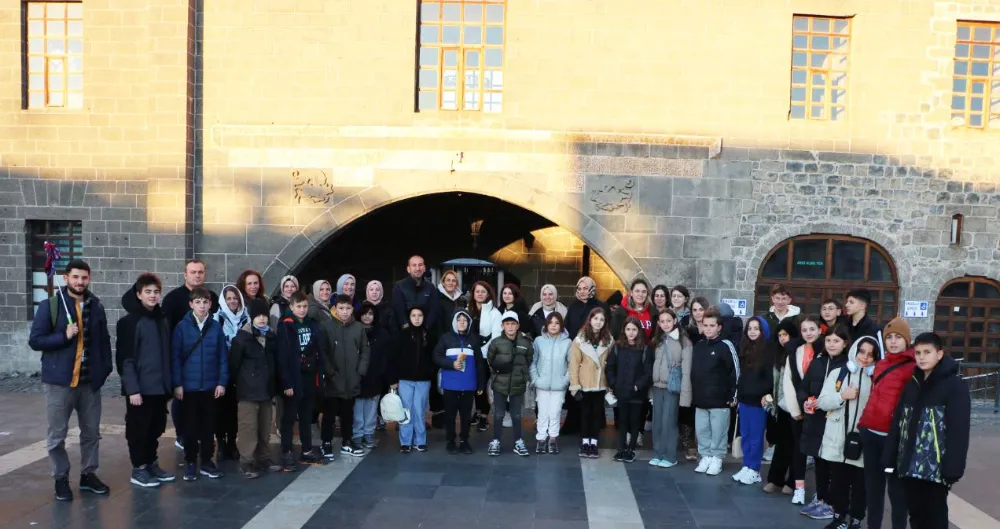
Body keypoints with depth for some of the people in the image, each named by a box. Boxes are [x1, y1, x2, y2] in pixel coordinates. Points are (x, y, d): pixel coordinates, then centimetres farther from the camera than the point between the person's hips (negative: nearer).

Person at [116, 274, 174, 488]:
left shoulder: (162, 320, 10)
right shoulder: (129, 322, -9)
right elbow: (125, 359, -12)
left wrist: (170, 382, 9)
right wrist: (132, 389, -16)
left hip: (160, 386, 6)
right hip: (140, 388, -6)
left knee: (156, 428, 14)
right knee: (139, 429, 5)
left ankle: (151, 464, 27)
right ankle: (138, 469, 16)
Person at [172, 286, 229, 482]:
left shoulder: (216, 327, 0)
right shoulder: (182, 327, -5)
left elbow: (223, 357, 2)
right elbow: (175, 357, -5)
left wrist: (222, 382, -3)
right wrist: (177, 384, -9)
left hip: (210, 386, 2)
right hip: (189, 386, -1)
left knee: (209, 425, 11)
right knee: (190, 426, 9)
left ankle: (207, 461, 22)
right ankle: (190, 462, 21)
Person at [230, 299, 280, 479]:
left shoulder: (271, 336, 9)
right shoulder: (242, 337, -7)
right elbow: (234, 364, -6)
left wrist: (273, 384, 10)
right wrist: (242, 383, -2)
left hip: (266, 390, 5)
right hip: (248, 391, -5)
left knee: (265, 428, 12)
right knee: (249, 427, -5)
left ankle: (264, 459, 22)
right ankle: (246, 462, 3)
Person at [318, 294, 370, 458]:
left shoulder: (359, 327, 3)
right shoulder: (325, 326, -7)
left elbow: (365, 351, 6)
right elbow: (322, 352, -10)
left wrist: (360, 371, -2)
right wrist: (330, 371, -13)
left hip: (352, 380, 3)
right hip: (332, 380, -3)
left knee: (348, 413, 16)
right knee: (329, 413, 6)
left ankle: (347, 442, 28)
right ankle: (326, 443, 19)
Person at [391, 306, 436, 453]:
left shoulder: (428, 335, 4)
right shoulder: (403, 334, 0)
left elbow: (432, 357, 6)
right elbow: (396, 358, 0)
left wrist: (432, 376, 0)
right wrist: (394, 379, -4)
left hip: (423, 380, 1)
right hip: (405, 379, -1)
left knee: (419, 412, 5)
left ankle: (420, 441, 15)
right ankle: (405, 442, 12)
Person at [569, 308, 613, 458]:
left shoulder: (608, 340, 1)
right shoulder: (580, 339, -7)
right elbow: (574, 364, -8)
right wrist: (575, 386, -11)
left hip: (601, 384, 2)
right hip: (584, 384, -2)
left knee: (597, 414, 9)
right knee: (585, 414, 9)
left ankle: (593, 443, 18)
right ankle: (585, 443, 18)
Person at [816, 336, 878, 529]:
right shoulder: (837, 373, 5)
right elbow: (823, 402, 1)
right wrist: (842, 396, -13)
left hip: (863, 439, -2)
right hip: (837, 439, 2)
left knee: (860, 483, 7)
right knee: (838, 480, 13)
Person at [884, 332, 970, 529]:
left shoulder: (955, 385, -6)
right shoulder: (912, 384, 13)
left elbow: (959, 429, -13)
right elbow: (898, 422, 11)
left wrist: (953, 468, -18)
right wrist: (890, 458, 5)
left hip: (936, 466, -6)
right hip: (910, 465, 6)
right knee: (915, 513, 13)